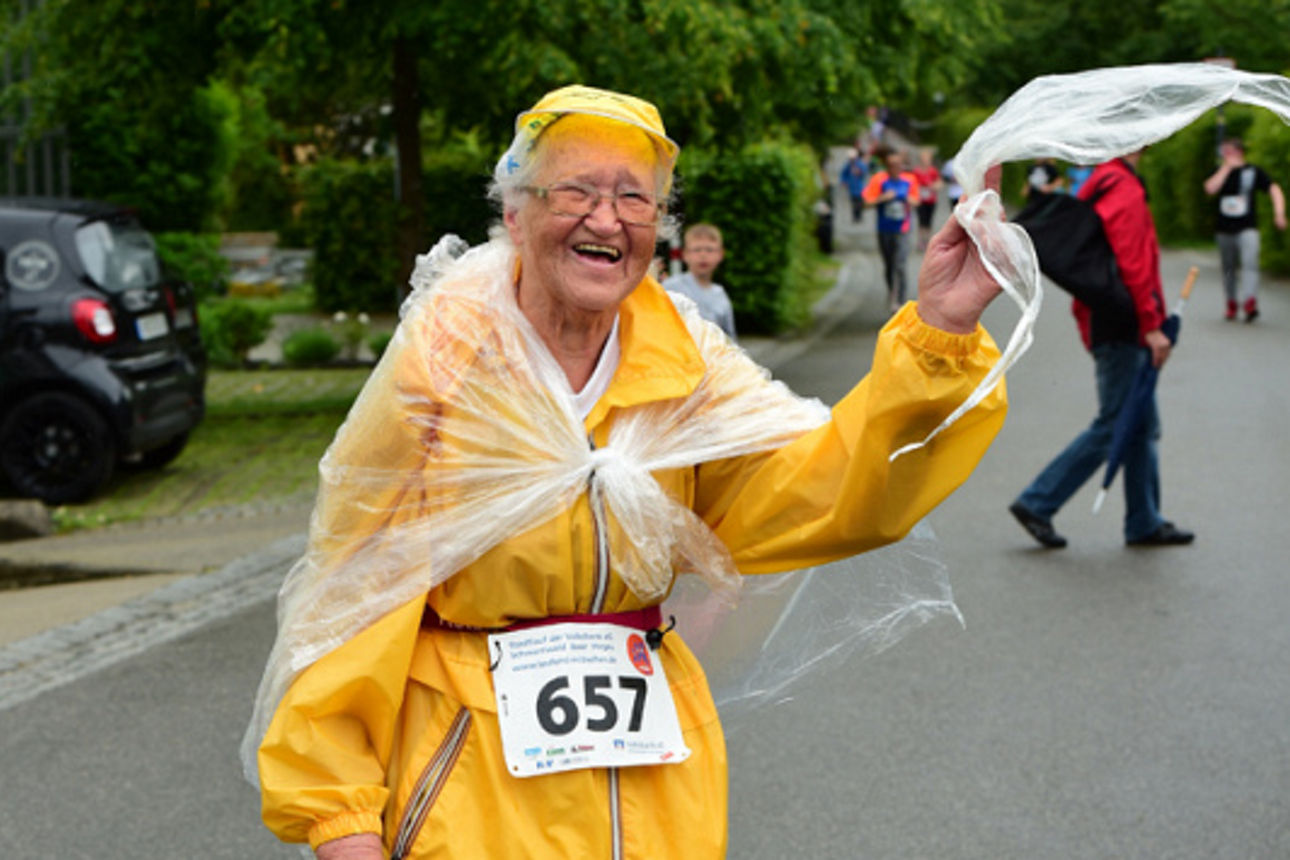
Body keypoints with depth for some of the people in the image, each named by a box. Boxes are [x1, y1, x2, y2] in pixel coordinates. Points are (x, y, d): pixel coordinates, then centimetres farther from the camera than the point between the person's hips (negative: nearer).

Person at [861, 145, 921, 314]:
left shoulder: (910, 179, 0)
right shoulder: (879, 179, -7)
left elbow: (915, 200, 13)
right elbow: (867, 201, -8)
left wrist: (911, 202, -9)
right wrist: (883, 198, -21)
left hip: (902, 231, -1)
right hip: (884, 230, 1)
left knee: (899, 266, -13)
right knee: (888, 266, 14)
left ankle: (899, 301, -13)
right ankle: (892, 294, 37)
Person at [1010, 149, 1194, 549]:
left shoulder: (1098, 186, 16)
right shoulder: (1125, 190, -16)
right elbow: (1131, 265, -22)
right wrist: (1152, 325, -20)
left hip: (1106, 324, 10)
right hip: (1123, 328, -10)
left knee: (1143, 426, 13)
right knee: (1112, 427, -6)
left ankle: (1145, 523, 18)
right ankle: (1037, 502, -2)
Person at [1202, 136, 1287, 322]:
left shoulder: (1253, 172, 3)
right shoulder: (1219, 172, 8)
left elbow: (1274, 190, 0)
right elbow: (1210, 189, -12)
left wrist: (1279, 212, -14)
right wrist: (1226, 167, -11)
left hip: (1247, 228, -3)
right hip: (1225, 229, 3)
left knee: (1250, 264, -21)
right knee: (1229, 268, 11)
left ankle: (1250, 302, -33)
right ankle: (1231, 304, 25)